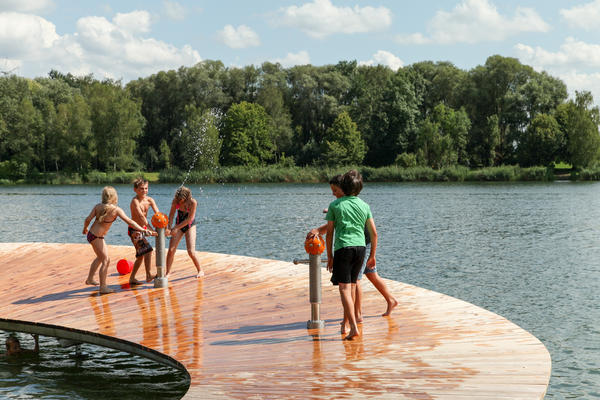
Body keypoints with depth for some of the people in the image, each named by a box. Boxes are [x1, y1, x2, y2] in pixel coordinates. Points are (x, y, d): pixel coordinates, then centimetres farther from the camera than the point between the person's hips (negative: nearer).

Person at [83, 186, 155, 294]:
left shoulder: (98, 206, -1)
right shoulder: (116, 209, -16)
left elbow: (88, 219, -3)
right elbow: (129, 221, -19)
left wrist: (85, 229, 17)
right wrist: (144, 230, -18)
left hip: (91, 234, 8)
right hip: (97, 237, -8)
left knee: (100, 257, 27)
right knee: (106, 260, 1)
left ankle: (90, 279, 42)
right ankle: (103, 287, 2)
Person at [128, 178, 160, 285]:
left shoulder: (149, 200, 1)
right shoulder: (135, 201, -20)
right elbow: (141, 217, -31)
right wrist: (150, 229, -41)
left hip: (141, 230, 8)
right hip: (134, 230, -8)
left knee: (141, 255, 14)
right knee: (148, 250, -21)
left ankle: (132, 278, 25)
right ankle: (148, 276, -18)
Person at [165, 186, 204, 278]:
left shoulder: (193, 202, -25)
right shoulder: (175, 200, -14)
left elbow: (189, 219, -22)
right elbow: (171, 214, -7)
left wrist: (175, 228, -21)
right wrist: (169, 227, -21)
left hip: (190, 226, -3)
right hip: (179, 224, 3)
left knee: (191, 251, -12)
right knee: (171, 250, -6)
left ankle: (200, 270, 9)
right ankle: (168, 273, 8)